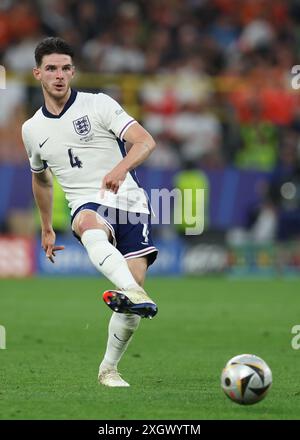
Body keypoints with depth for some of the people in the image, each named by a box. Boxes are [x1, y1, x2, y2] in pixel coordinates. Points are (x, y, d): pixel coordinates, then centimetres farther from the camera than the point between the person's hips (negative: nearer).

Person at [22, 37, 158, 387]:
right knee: (91, 227, -39)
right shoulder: (32, 129, 15)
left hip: (128, 201, -1)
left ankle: (108, 368, 5)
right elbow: (40, 178, 34)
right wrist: (46, 229, 38)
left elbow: (145, 141, -8)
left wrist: (121, 168, -29)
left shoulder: (98, 104, 3)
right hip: (86, 207, 1)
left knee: (134, 281, -15)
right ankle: (133, 294, -65)